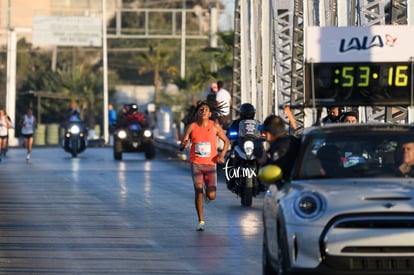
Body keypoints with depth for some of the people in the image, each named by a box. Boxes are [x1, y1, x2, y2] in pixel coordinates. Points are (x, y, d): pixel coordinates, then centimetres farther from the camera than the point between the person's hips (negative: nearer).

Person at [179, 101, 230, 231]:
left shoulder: (215, 126, 0)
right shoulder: (192, 127, -1)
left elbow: (226, 141, 11)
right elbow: (181, 147, -1)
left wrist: (222, 154, -6)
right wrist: (184, 145, -26)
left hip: (210, 163, 0)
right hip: (196, 163, 0)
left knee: (211, 196, -6)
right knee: (198, 191, -8)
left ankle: (208, 193, 33)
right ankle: (201, 221, 3)